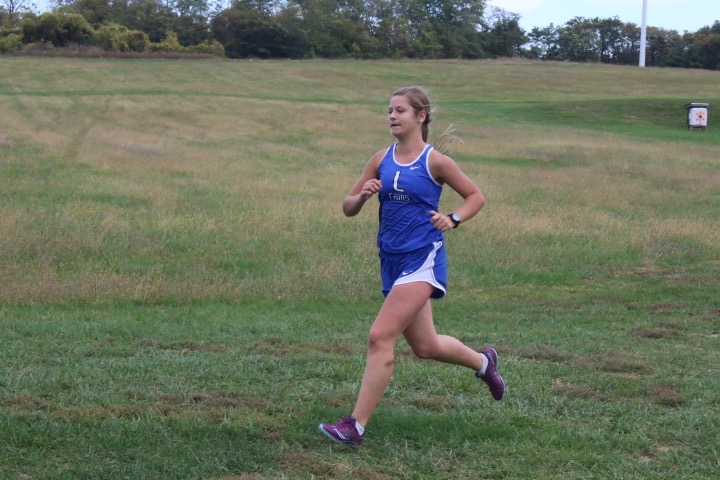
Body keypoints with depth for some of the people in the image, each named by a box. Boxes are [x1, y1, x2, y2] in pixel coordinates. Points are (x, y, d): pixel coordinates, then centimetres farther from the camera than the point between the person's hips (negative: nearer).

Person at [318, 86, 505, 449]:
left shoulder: (436, 161, -5)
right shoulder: (381, 160, 8)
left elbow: (476, 196, 5)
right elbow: (348, 208, 10)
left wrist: (453, 219, -12)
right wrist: (362, 196, -12)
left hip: (423, 259, -6)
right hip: (392, 260, 7)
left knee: (380, 337, -17)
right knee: (425, 346, 18)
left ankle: (355, 426, -14)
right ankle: (483, 362, 47)